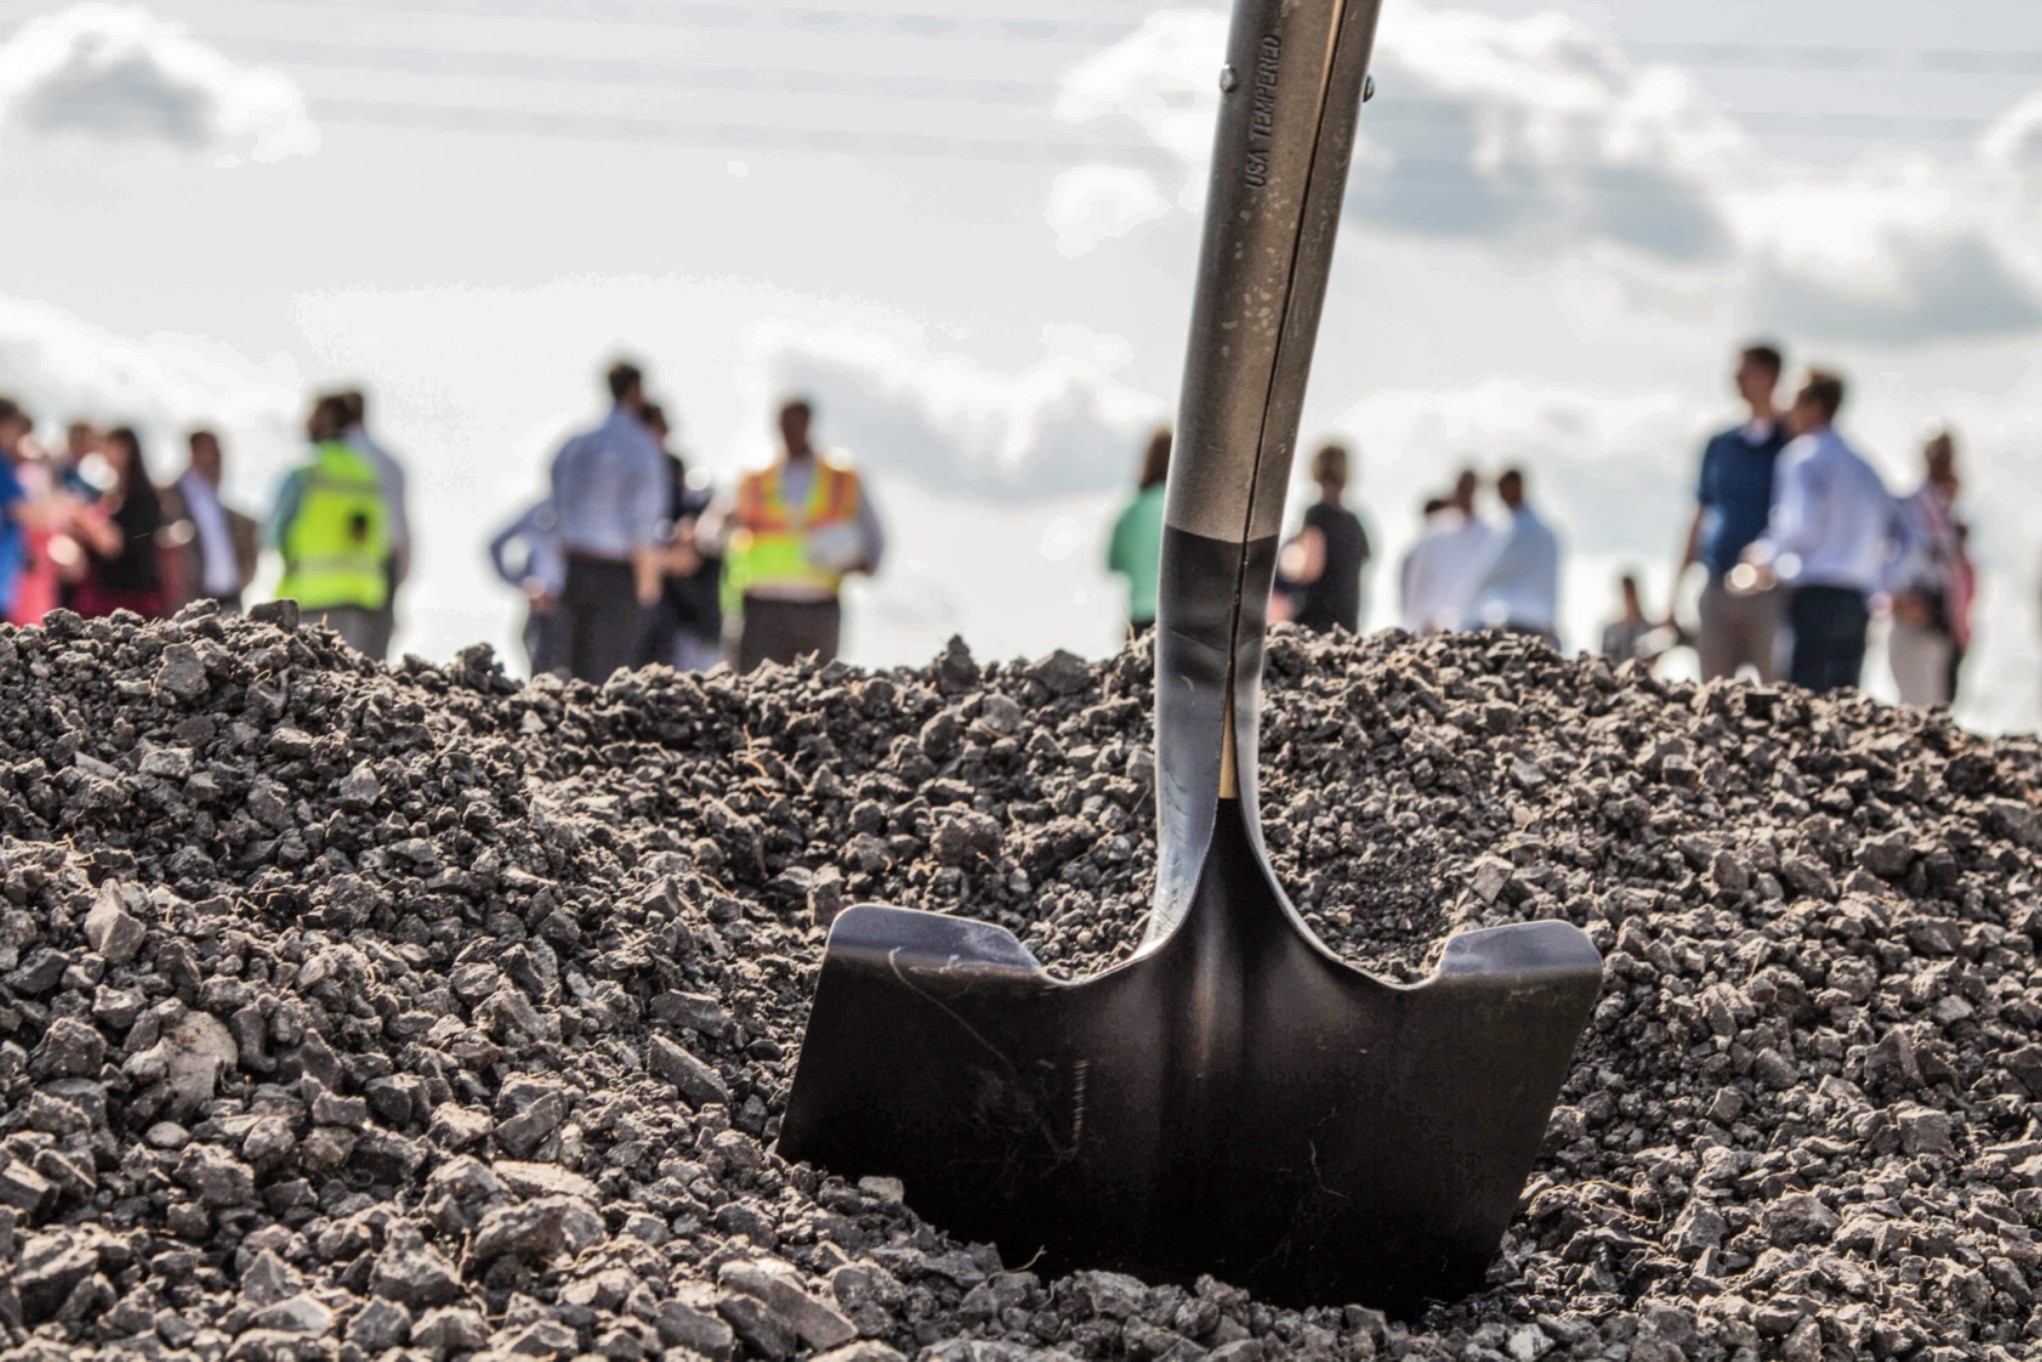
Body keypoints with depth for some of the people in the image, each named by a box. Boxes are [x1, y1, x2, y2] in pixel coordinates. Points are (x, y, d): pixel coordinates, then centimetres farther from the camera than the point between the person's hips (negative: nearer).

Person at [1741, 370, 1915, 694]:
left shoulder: (1805, 456, -5)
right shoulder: (1860, 466, 20)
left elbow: (1803, 527, -17)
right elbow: (1903, 536, 22)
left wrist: (1766, 556, -2)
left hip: (1816, 597, -8)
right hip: (1858, 602, 8)